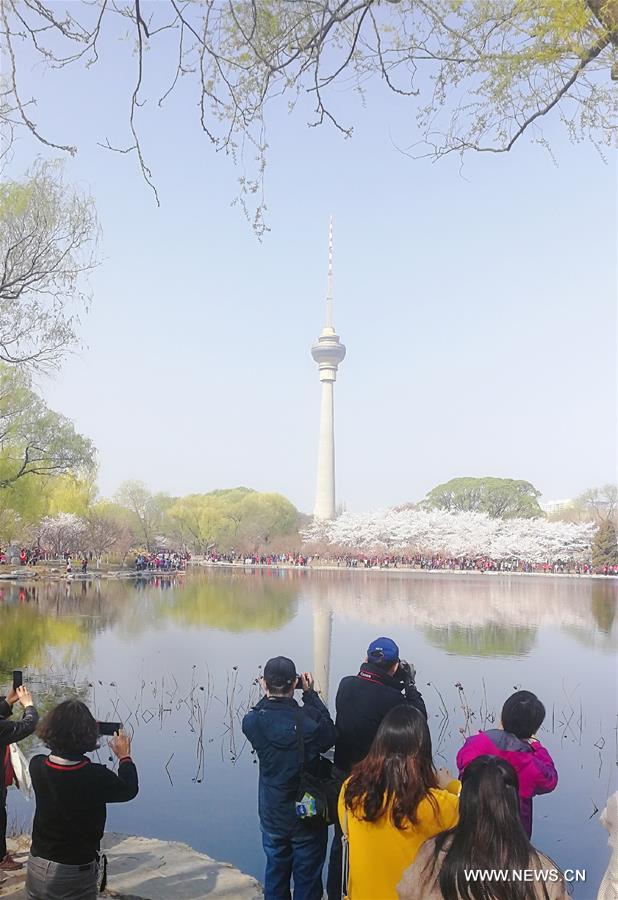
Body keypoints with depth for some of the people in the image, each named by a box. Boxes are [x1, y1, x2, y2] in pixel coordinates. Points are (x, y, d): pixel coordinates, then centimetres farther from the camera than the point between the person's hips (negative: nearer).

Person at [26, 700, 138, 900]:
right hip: (75, 875, -4)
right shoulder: (96, 777, -26)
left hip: (36, 867, 4)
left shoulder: (36, 766, -15)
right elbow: (129, 789, -5)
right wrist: (124, 756, 10)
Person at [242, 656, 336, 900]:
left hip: (272, 815, 3)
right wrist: (310, 693, -5)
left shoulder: (252, 722, -18)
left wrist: (270, 695, -2)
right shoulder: (308, 718, -26)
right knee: (307, 879, 16)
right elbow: (329, 736, -6)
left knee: (276, 872, 23)